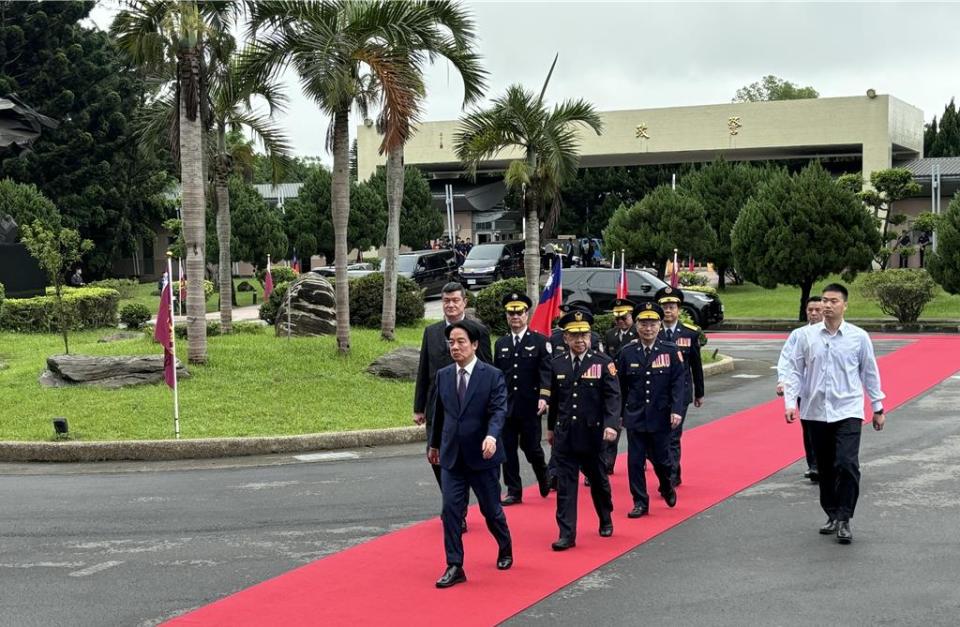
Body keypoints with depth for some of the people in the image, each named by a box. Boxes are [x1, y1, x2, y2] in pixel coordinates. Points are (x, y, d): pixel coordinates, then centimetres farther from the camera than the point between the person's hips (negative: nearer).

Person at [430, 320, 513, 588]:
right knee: (451, 510, -4)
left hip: (482, 455, -3)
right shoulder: (443, 375, 6)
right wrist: (434, 444, 23)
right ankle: (455, 567, 1)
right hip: (451, 456, 3)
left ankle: (505, 550, 37)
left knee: (491, 509, 10)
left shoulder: (492, 375, -8)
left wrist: (491, 436, -34)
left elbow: (499, 410, -16)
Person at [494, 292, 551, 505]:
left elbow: (546, 372, -7)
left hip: (530, 407, -3)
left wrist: (543, 397, -18)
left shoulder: (539, 341, -1)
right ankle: (514, 491, 10)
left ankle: (544, 478, 30)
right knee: (508, 449, 2)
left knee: (531, 447, 2)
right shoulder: (500, 344, 10)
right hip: (505, 406, 3)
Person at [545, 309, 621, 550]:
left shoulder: (603, 362, -7)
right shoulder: (557, 364, 4)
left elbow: (613, 396, -12)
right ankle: (567, 534, 0)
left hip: (593, 433, -2)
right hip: (564, 435, 2)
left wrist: (611, 424, -25)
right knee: (565, 485, -2)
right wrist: (551, 427, 19)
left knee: (598, 480, 15)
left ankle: (606, 520, 38)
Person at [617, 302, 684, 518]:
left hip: (661, 417, -1)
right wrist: (619, 413, 9)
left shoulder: (671, 351, -3)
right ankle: (640, 502, 12)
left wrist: (676, 410, -16)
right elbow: (620, 386, 7)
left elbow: (678, 382, -6)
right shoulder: (627, 352, 1)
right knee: (635, 460, 1)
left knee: (660, 458, 7)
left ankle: (667, 486, 38)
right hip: (635, 417, 1)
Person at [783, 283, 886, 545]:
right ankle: (832, 515, 25)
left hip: (848, 411, -2)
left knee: (847, 464, -14)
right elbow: (795, 370, 5)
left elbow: (869, 373, 7)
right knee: (825, 467, 10)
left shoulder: (859, 337, -1)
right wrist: (790, 402, -4)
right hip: (817, 411, 2)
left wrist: (878, 408, 10)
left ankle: (843, 519, -4)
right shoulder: (807, 335, 1)